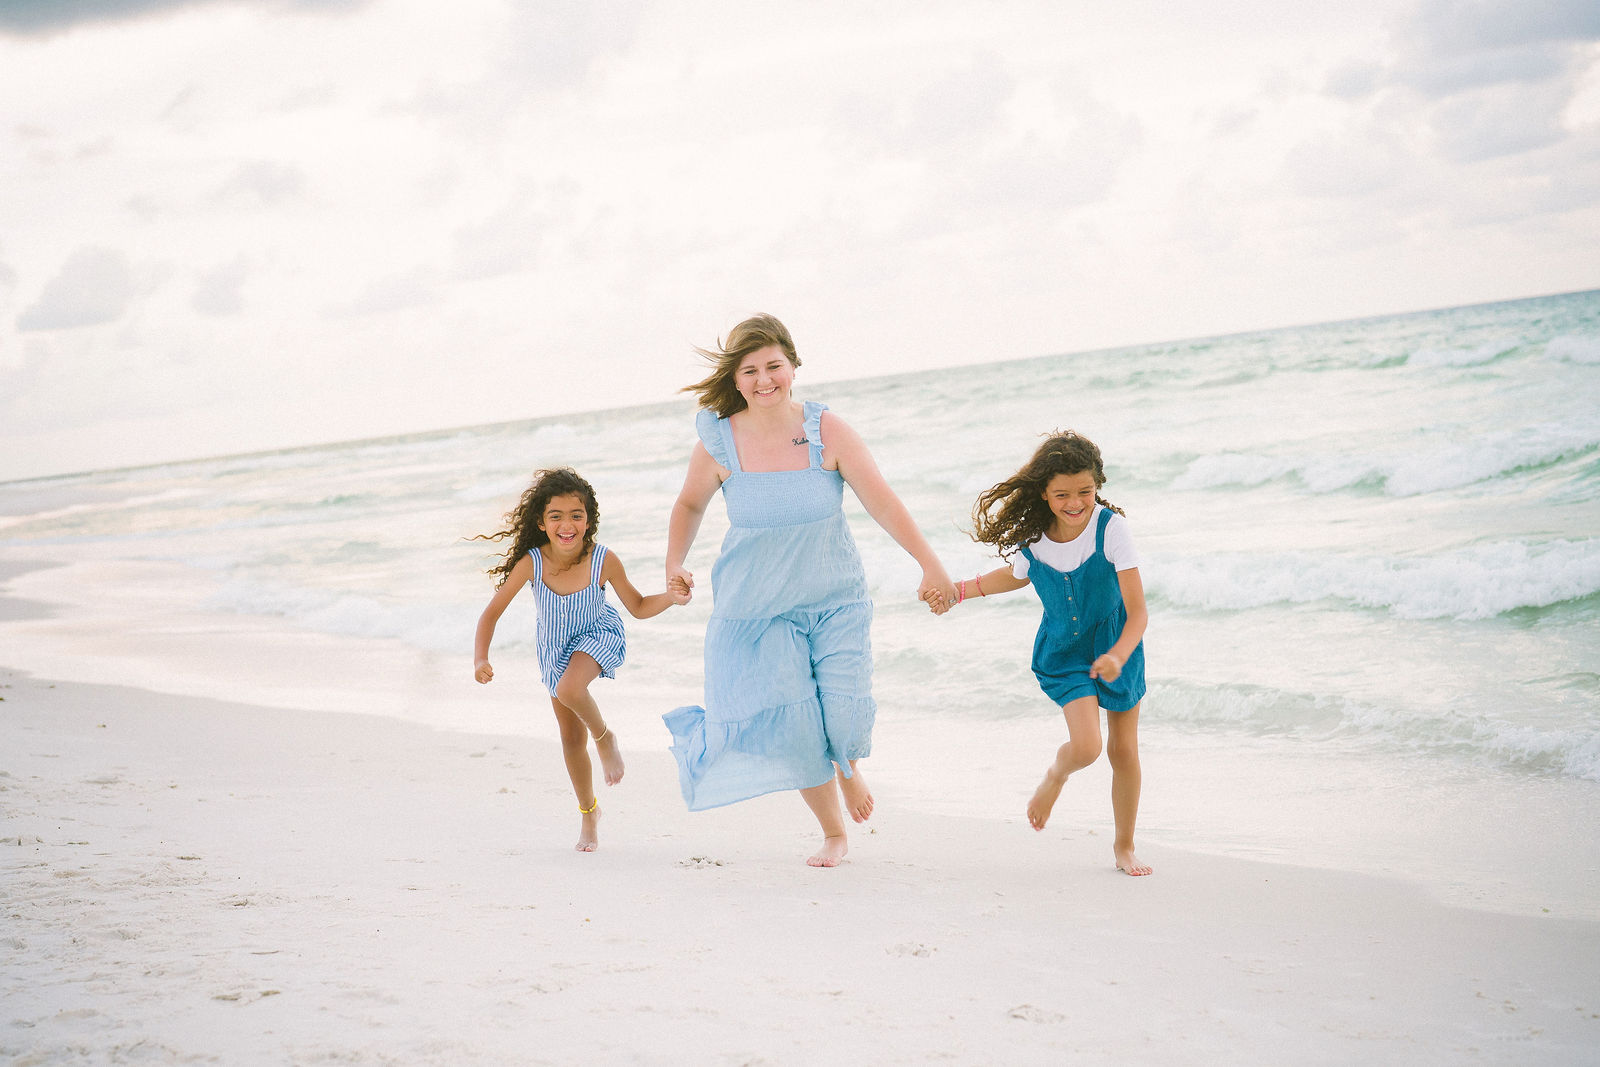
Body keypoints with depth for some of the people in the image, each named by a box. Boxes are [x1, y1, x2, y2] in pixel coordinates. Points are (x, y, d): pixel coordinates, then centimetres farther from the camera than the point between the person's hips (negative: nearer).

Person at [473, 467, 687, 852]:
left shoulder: (603, 560, -29)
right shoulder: (531, 563, -29)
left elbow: (638, 608, -14)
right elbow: (492, 613, -21)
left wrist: (671, 597, -32)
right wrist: (480, 658, -34)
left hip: (598, 637, -2)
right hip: (555, 648, 2)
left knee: (570, 690, -35)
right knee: (571, 738, 10)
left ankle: (605, 737, -2)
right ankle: (589, 812, 33)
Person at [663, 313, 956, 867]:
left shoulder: (827, 431, -11)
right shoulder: (719, 442, -8)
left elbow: (882, 501, -9)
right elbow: (690, 504, 10)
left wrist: (931, 567, -12)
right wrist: (674, 566, -3)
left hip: (834, 601, 0)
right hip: (757, 608, 0)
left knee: (844, 719, -12)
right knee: (793, 728, -9)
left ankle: (847, 765, 29)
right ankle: (834, 833, 17)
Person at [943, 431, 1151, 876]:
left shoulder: (1110, 528, -25)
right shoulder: (1031, 537, -14)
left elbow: (1138, 611, -25)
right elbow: (1018, 575, 14)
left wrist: (1118, 656, -41)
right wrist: (960, 590, 9)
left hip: (1116, 644, -1)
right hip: (1064, 651, 1)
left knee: (1124, 751, 6)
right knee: (1085, 746, -18)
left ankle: (1124, 846, 28)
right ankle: (1057, 773, 20)